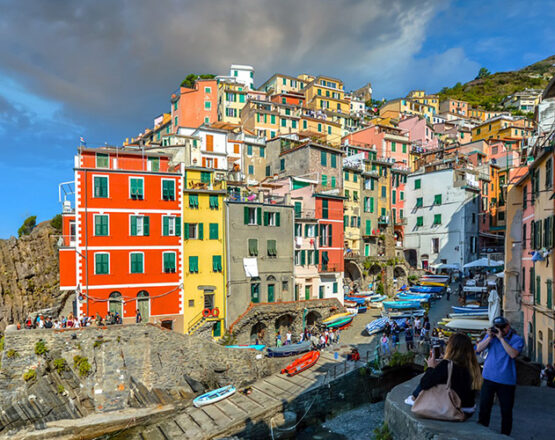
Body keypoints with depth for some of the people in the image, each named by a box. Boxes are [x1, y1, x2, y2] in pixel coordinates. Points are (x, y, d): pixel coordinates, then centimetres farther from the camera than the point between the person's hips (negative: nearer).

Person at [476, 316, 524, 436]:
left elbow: (513, 354, -20)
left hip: (506, 380, -3)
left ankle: (505, 434, 27)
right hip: (488, 377, 3)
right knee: (484, 407, 11)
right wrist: (490, 337, -11)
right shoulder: (490, 335, 6)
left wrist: (501, 338, -20)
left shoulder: (517, 339, -4)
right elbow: (478, 349, -1)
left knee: (506, 410, 9)